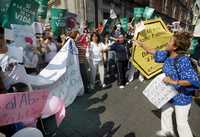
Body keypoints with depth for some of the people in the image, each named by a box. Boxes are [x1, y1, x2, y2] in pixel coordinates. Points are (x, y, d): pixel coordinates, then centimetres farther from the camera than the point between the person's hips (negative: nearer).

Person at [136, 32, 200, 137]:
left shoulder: (183, 61, -31)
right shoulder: (167, 55, -8)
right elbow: (155, 53, 8)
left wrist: (174, 82, -37)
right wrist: (142, 44, 13)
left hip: (182, 97, -8)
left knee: (181, 123, 8)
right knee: (165, 112, 28)